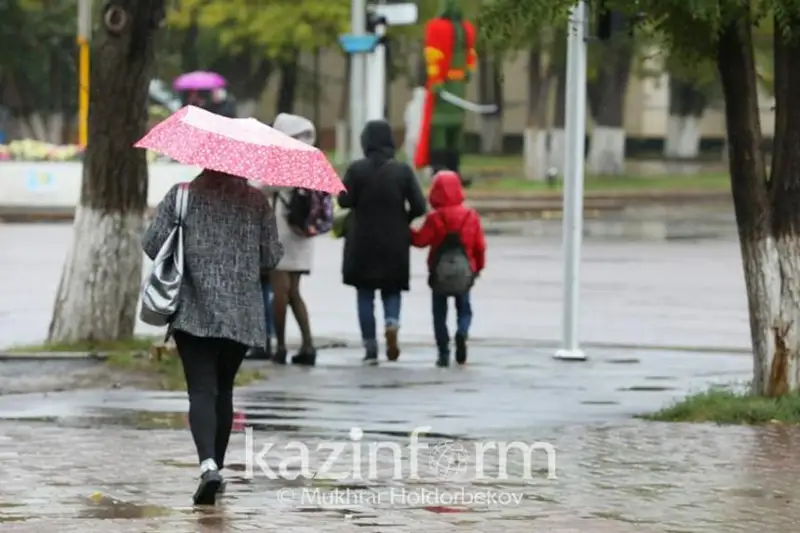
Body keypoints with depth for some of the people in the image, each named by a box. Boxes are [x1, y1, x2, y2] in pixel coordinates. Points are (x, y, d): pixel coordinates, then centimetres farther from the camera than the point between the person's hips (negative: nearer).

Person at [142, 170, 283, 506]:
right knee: (224, 389, 17)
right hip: (242, 314, 2)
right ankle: (216, 465, 22)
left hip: (194, 312, -2)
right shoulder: (256, 201, 1)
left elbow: (153, 244, -5)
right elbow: (271, 257, 3)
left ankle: (208, 464, -27)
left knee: (202, 390, -7)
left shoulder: (182, 196, -2)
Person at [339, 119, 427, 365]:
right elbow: (419, 206, -5)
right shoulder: (403, 171, -4)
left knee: (365, 294, 8)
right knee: (392, 289, 15)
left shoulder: (356, 169, -9)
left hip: (363, 243, -1)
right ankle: (391, 323, -16)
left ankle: (371, 349, 4)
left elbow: (344, 200, -11)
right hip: (395, 243, 1)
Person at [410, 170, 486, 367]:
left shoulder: (434, 219, -12)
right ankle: (462, 332, -18)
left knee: (439, 312, 8)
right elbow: (479, 244, 0)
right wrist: (478, 265, 14)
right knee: (464, 308, 14)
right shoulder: (471, 216, -2)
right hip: (465, 272, 2)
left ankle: (443, 353, 2)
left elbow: (420, 240, -10)